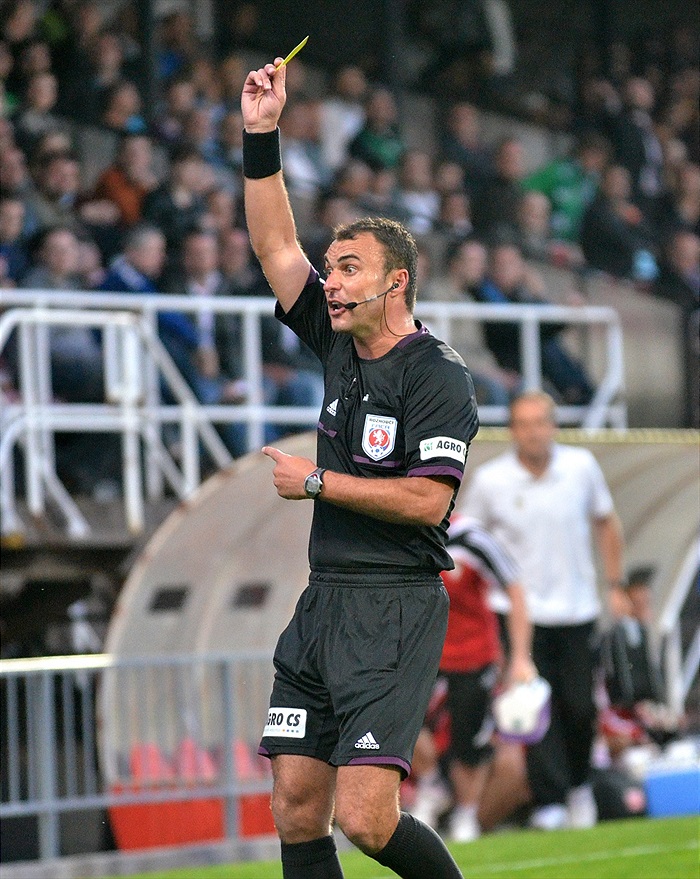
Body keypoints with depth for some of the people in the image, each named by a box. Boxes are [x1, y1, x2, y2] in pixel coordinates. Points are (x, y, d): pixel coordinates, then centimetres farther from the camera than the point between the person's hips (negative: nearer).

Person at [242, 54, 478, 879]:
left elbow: (426, 499, -19)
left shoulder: (438, 375, -10)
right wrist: (261, 135, 7)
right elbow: (276, 246, 14)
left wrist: (314, 480, -11)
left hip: (394, 609, -8)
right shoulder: (340, 344, 12)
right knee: (296, 811, 3)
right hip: (322, 599, 8)